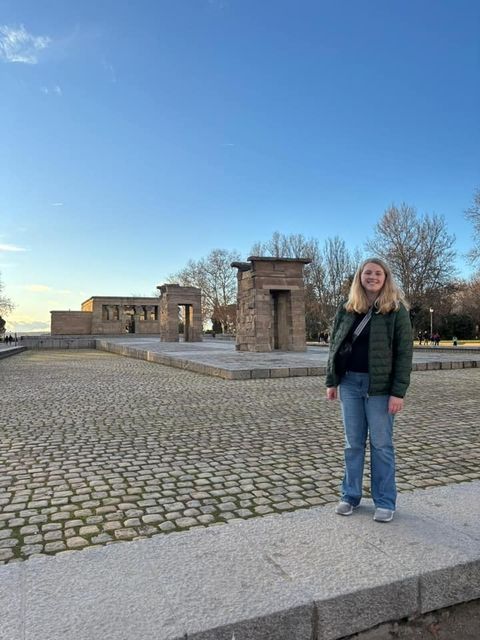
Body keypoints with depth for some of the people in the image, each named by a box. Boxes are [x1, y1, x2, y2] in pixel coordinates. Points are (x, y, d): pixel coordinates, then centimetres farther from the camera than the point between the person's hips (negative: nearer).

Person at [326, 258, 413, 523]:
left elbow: (404, 352, -9)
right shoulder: (346, 309, 5)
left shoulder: (397, 310, -6)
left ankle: (385, 502, 20)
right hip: (349, 383, 4)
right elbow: (334, 346, 9)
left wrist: (398, 392, -13)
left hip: (380, 386, -3)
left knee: (381, 444, 6)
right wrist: (331, 381, 5)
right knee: (353, 443, 12)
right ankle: (350, 496, 25)